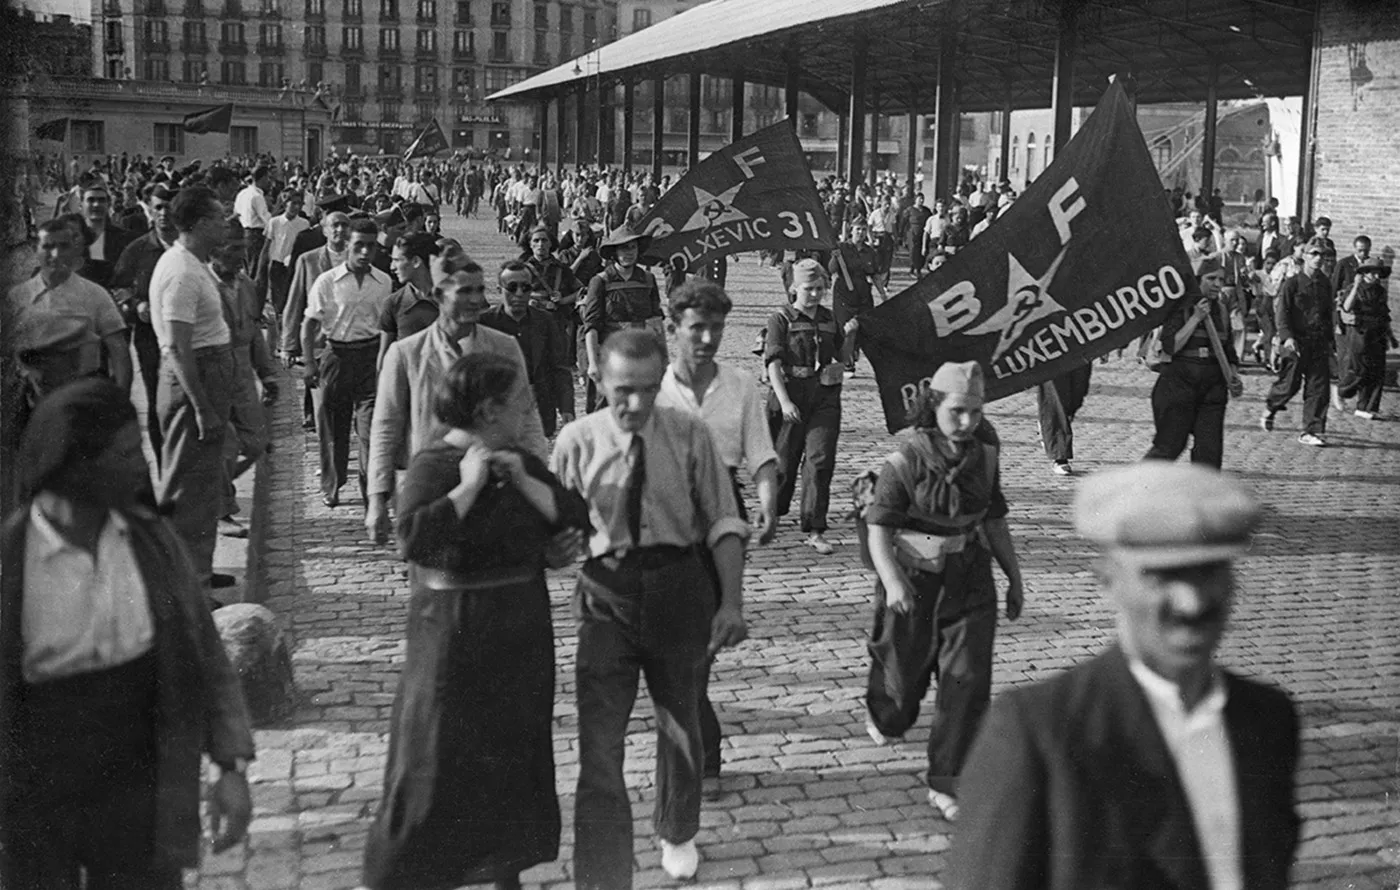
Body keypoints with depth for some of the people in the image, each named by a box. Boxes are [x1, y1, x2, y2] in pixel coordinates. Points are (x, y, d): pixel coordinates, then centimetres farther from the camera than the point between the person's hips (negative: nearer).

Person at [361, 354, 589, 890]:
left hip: (521, 639, 7)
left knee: (515, 758, 17)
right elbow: (413, 539, -31)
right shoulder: (433, 466, -15)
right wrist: (469, 486, -27)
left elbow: (576, 516, -2)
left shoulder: (520, 460, 6)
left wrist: (522, 481, -14)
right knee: (437, 765, 1)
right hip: (456, 639, -7)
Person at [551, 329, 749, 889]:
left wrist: (732, 602, -9)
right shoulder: (576, 442, -8)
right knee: (599, 742, -6)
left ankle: (677, 835, 46)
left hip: (679, 589, 2)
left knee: (680, 725, 20)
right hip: (606, 595, -1)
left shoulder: (690, 436, -7)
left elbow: (723, 522, -4)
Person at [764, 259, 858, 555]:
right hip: (792, 396, -3)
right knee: (784, 460, 7)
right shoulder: (781, 319, -3)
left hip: (825, 398, 3)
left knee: (820, 460, -6)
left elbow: (843, 358, 20)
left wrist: (849, 335, 1)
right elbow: (773, 363, -11)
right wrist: (785, 401, -22)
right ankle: (772, 512, 34)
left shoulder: (829, 319, 12)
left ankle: (815, 532, -3)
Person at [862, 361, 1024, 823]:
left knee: (968, 679, -5)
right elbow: (879, 527, -16)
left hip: (970, 580, 3)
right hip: (914, 578, -3)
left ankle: (947, 781, 3)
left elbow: (995, 520, 12)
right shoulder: (907, 460, -16)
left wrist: (1014, 576, 15)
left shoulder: (985, 455, -1)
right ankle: (886, 716, 52)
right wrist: (892, 581, -31)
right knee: (903, 664, 15)